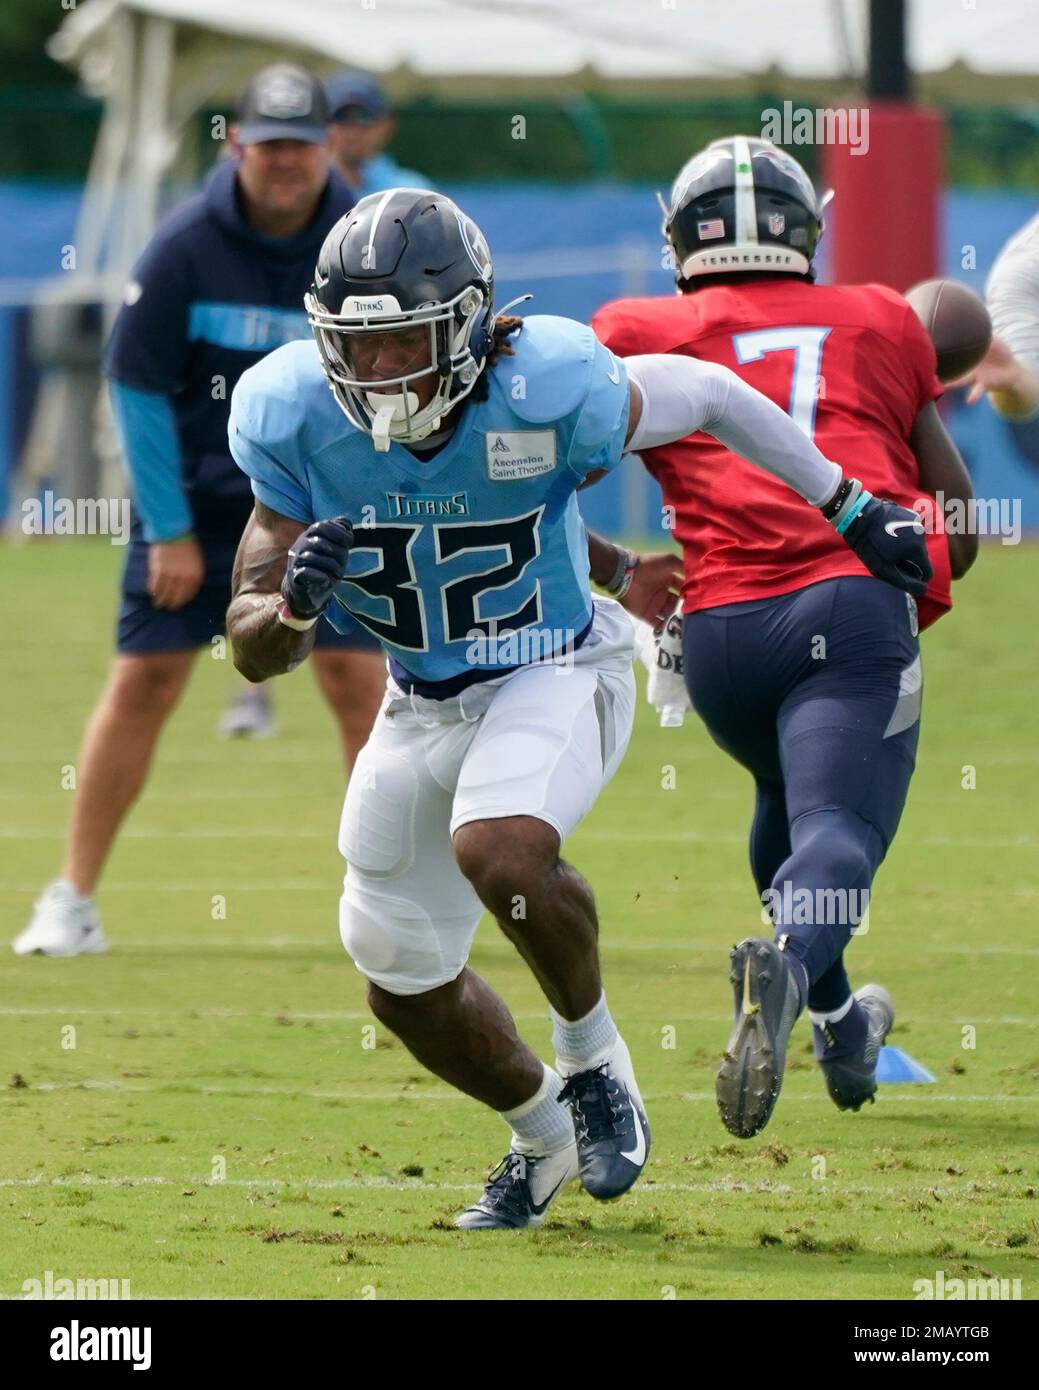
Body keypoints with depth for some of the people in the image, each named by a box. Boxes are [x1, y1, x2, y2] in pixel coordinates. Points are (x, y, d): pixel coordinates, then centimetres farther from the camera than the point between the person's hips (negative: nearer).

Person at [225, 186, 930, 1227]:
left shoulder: (544, 391, -29)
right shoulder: (296, 420, -21)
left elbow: (705, 394, -8)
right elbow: (252, 651, -15)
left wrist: (853, 512, 2)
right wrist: (295, 604, -40)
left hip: (554, 676, -5)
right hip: (422, 702, 5)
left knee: (498, 851, -35)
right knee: (409, 990, 13)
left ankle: (593, 1060, -6)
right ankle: (541, 1133, 44)